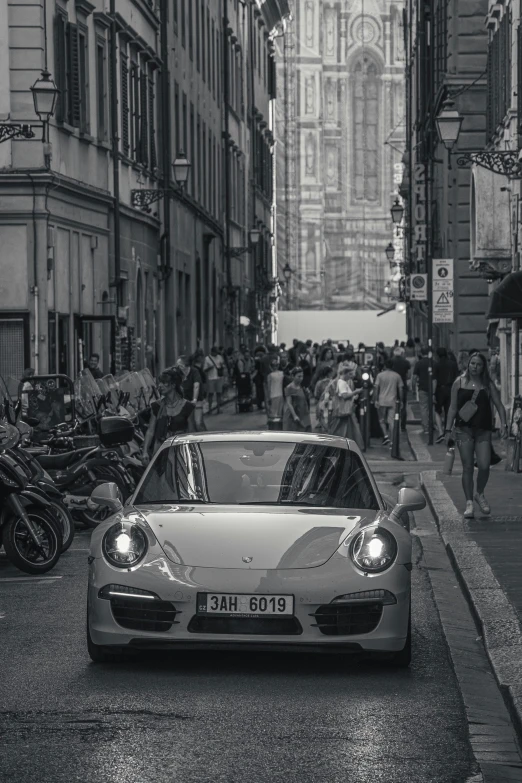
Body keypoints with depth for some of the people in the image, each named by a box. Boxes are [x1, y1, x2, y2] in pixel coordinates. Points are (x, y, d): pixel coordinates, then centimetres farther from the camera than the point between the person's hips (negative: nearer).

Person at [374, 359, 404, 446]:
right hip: (393, 402, 1)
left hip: (382, 402, -1)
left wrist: (376, 400, -2)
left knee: (382, 419, 12)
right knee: (391, 421, 2)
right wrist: (401, 400, 13)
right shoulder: (397, 376, 4)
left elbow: (376, 388, -5)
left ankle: (386, 435, -7)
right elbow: (400, 389, 5)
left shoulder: (380, 375, -1)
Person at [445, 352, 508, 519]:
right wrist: (448, 430, 1)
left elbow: (499, 405, 5)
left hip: (483, 430, 0)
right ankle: (469, 503, 6)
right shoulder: (459, 383, 5)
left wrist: (503, 425, -8)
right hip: (464, 429, 0)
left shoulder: (488, 385, 6)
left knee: (484, 466, -11)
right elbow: (453, 408, 6)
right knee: (467, 467, -2)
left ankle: (479, 494, 16)